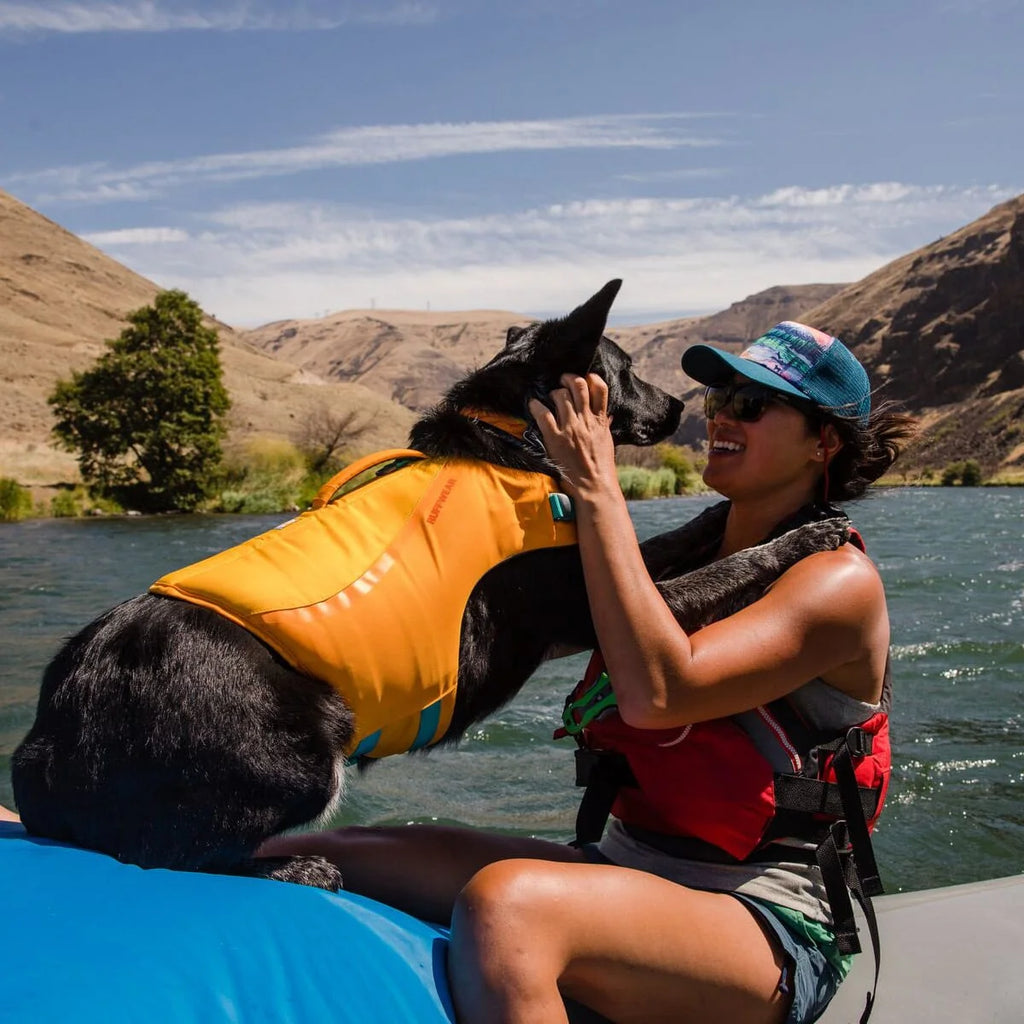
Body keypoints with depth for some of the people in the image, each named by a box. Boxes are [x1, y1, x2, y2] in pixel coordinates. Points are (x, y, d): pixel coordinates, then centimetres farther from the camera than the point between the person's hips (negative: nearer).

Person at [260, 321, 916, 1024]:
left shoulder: (841, 581, -9)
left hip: (766, 929, -6)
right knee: (309, 860, -12)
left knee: (506, 903, -36)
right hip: (626, 869, 6)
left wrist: (597, 490, -20)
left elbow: (655, 694, -25)